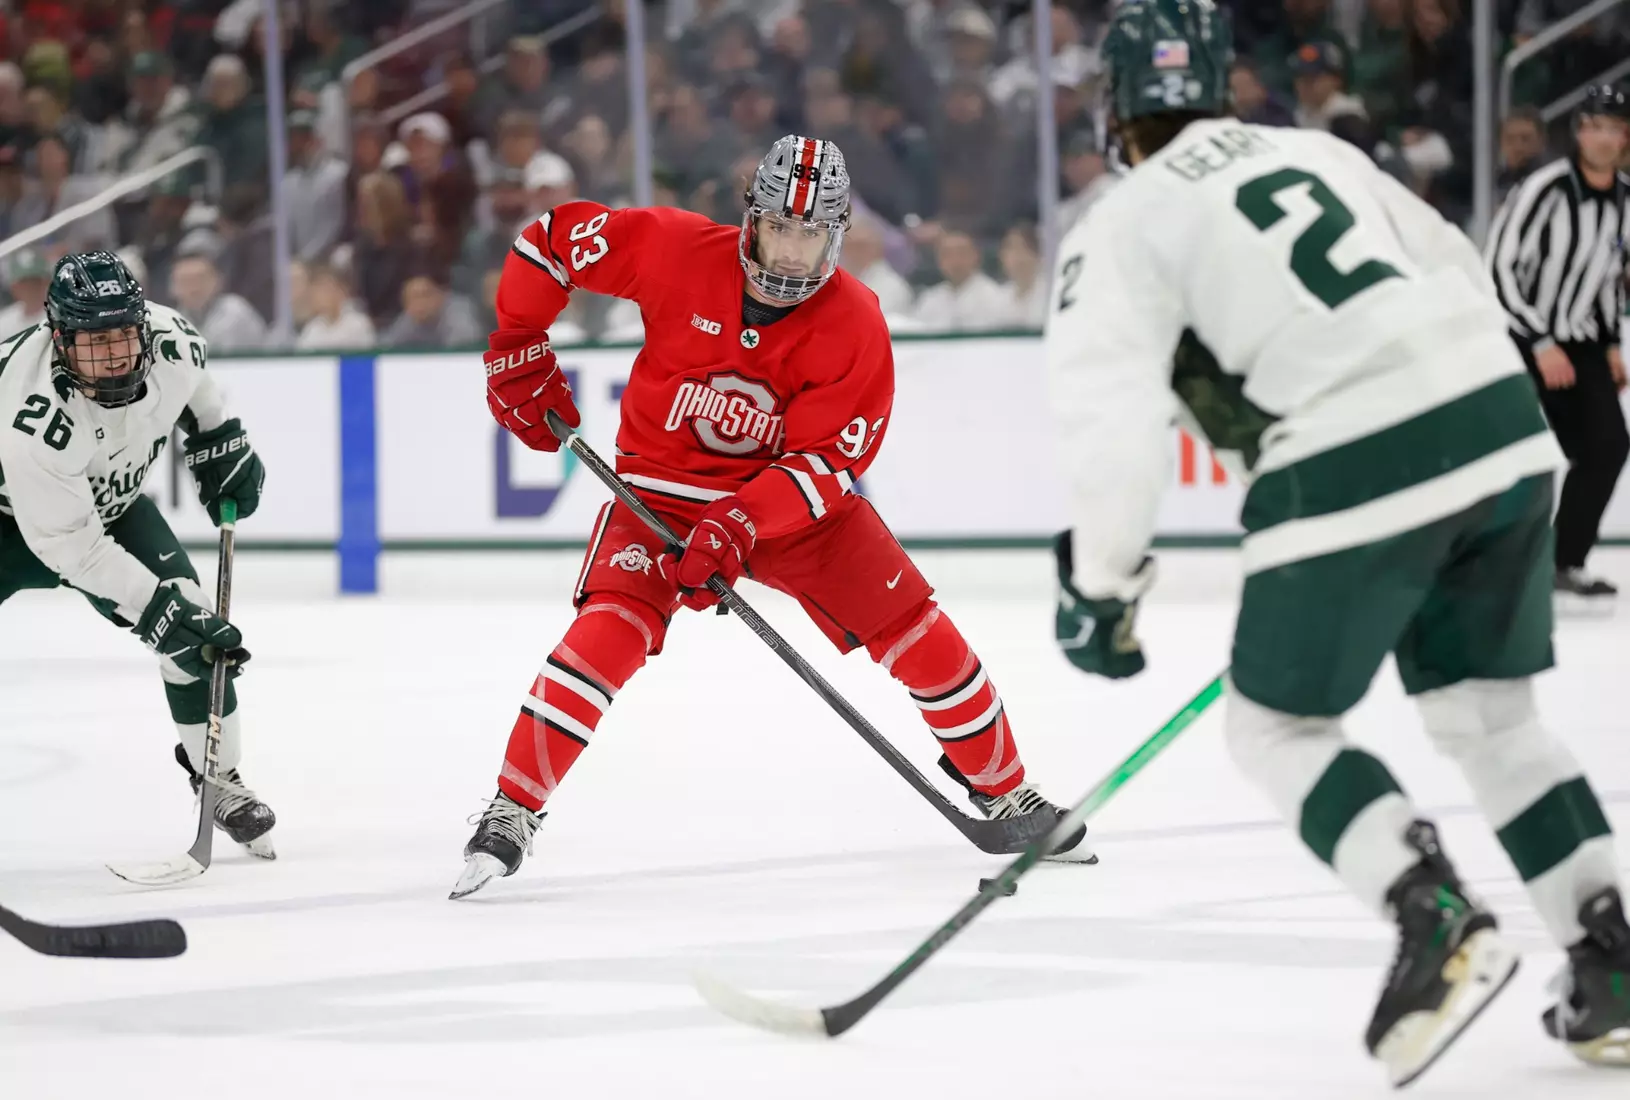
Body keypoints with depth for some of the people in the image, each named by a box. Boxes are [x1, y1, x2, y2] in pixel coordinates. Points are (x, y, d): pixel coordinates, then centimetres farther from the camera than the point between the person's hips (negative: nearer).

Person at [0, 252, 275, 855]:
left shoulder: (168, 338, -25)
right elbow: (68, 544, -34)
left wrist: (220, 441, 5)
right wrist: (156, 607, -36)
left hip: (111, 501, 5)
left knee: (199, 630, -7)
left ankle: (220, 780, 11)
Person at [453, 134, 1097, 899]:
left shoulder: (854, 325, -18)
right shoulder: (678, 251, -19)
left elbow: (830, 461, -20)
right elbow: (552, 238, -8)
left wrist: (741, 527, -32)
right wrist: (519, 355, -7)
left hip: (792, 494, 1)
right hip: (663, 484, -1)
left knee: (915, 633, -3)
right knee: (610, 629, -25)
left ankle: (1000, 788, 19)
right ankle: (512, 811, -15)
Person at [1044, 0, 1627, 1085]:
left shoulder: (1117, 233, 4)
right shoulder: (1320, 151, 21)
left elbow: (1117, 417, -8)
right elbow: (1465, 275, 24)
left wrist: (1100, 587, 3)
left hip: (1355, 469, -6)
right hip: (1503, 425, 6)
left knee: (1280, 725, 12)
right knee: (1492, 714, 21)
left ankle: (1438, 921, -10)